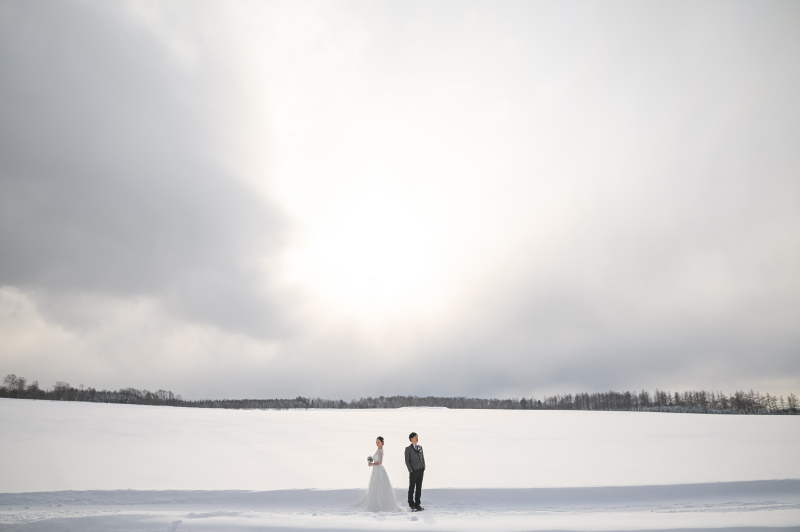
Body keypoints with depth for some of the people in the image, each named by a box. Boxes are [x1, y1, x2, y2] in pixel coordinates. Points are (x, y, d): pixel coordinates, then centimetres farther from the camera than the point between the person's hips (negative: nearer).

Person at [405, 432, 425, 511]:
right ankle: (412, 505, 9)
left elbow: (422, 458, 15)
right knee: (412, 488, 1)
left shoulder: (420, 447, 12)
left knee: (419, 488, 8)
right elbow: (407, 461, -6)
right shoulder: (408, 448, -3)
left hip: (421, 470, 5)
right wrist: (411, 470, -12)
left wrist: (423, 468, 7)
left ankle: (417, 504, 15)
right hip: (413, 471, -5)